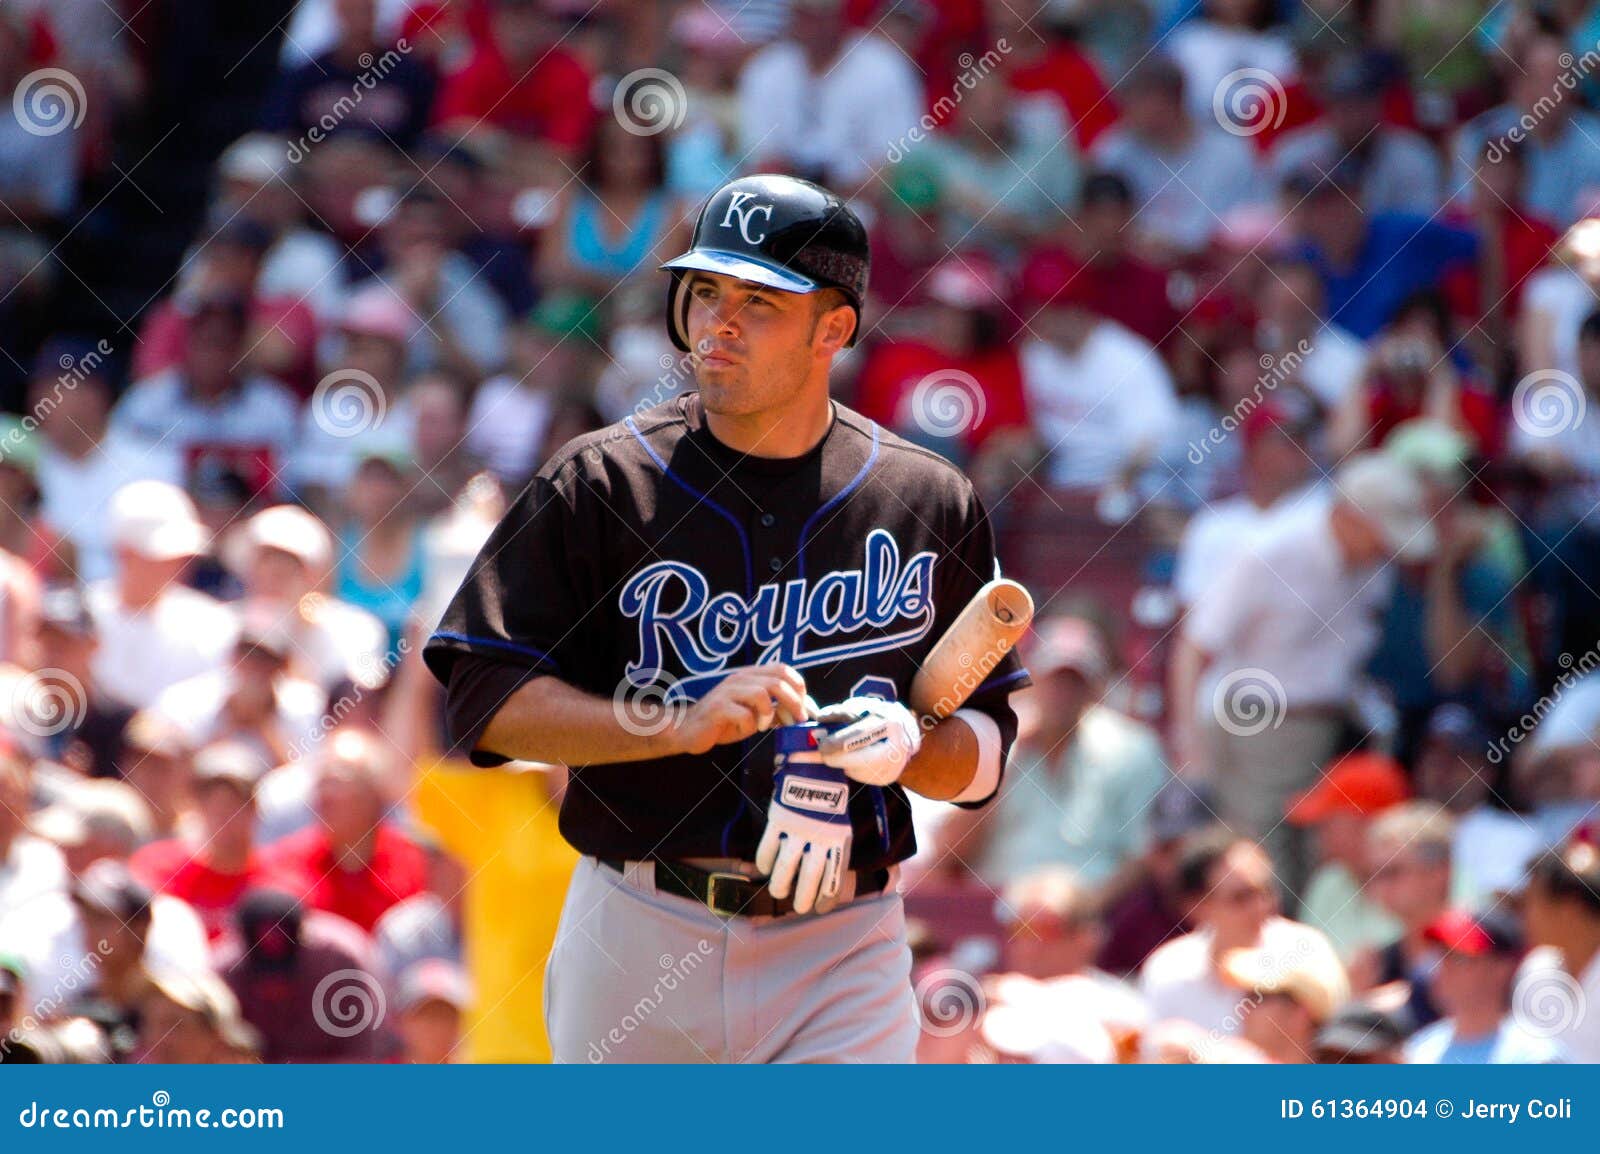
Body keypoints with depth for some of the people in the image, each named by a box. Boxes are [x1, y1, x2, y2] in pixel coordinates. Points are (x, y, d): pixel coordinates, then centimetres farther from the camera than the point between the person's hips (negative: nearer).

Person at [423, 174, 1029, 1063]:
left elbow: (984, 754, 10)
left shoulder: (931, 505, 6)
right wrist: (682, 723, -19)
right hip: (637, 937, 0)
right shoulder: (599, 485, 0)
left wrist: (905, 746, -13)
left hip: (840, 954, 0)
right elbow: (484, 700, -7)